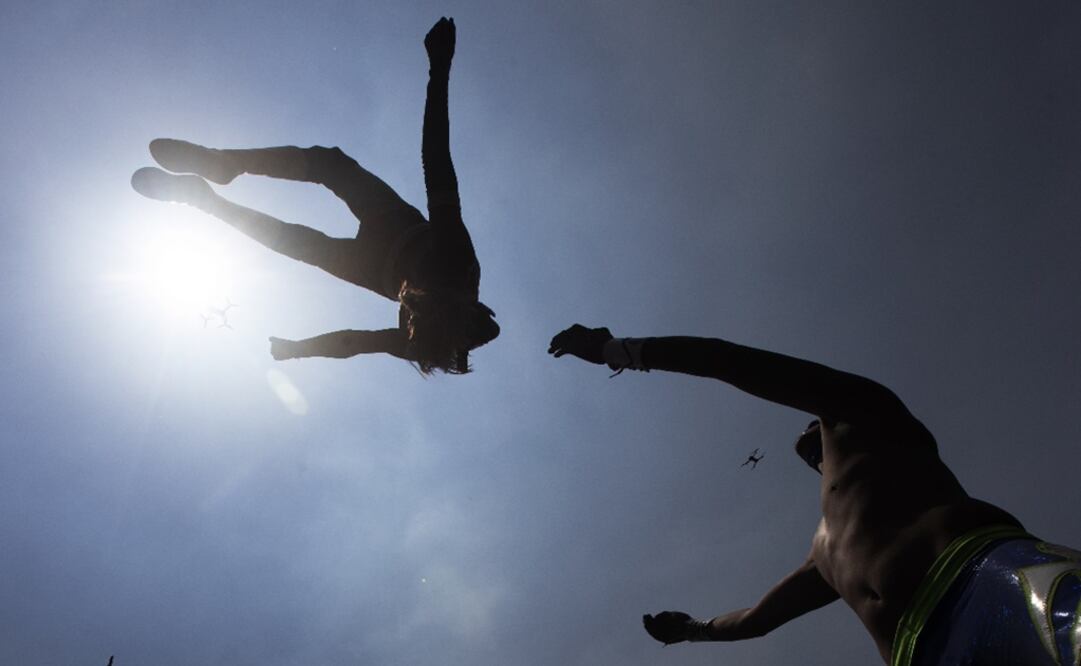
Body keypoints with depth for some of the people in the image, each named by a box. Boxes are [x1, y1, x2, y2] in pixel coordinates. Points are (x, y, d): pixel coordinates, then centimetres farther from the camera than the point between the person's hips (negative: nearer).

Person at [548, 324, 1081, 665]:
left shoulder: (859, 413, 26)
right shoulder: (827, 550, 44)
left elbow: (728, 360, 21)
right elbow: (757, 617, 57)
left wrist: (622, 350, 29)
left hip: (979, 568, -6)